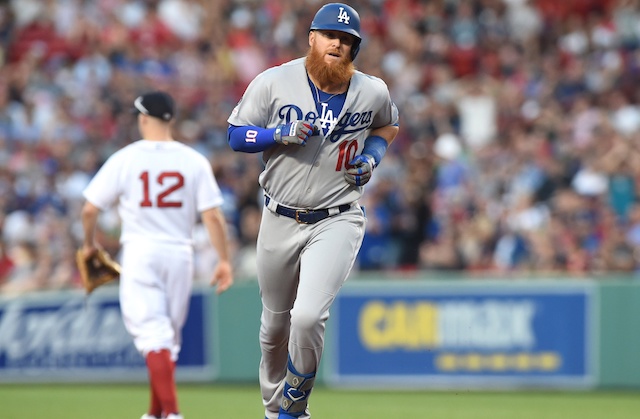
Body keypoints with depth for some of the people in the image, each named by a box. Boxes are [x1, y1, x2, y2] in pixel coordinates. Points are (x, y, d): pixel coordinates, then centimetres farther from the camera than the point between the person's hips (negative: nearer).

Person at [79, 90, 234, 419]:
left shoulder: (125, 159, -3)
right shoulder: (194, 161, 1)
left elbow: (90, 209, -1)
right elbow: (213, 216, -5)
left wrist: (89, 244, 17)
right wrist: (224, 261, 0)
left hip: (140, 253, -3)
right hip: (179, 254, 3)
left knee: (152, 332, -8)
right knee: (168, 335, 16)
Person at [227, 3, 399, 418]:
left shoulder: (373, 92, -1)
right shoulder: (273, 83, -5)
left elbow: (388, 126, 21)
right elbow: (236, 135, -1)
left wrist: (372, 157, 1)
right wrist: (280, 134, -18)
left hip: (337, 221, -2)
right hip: (280, 222, 2)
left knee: (308, 317, -21)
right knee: (275, 323, 13)